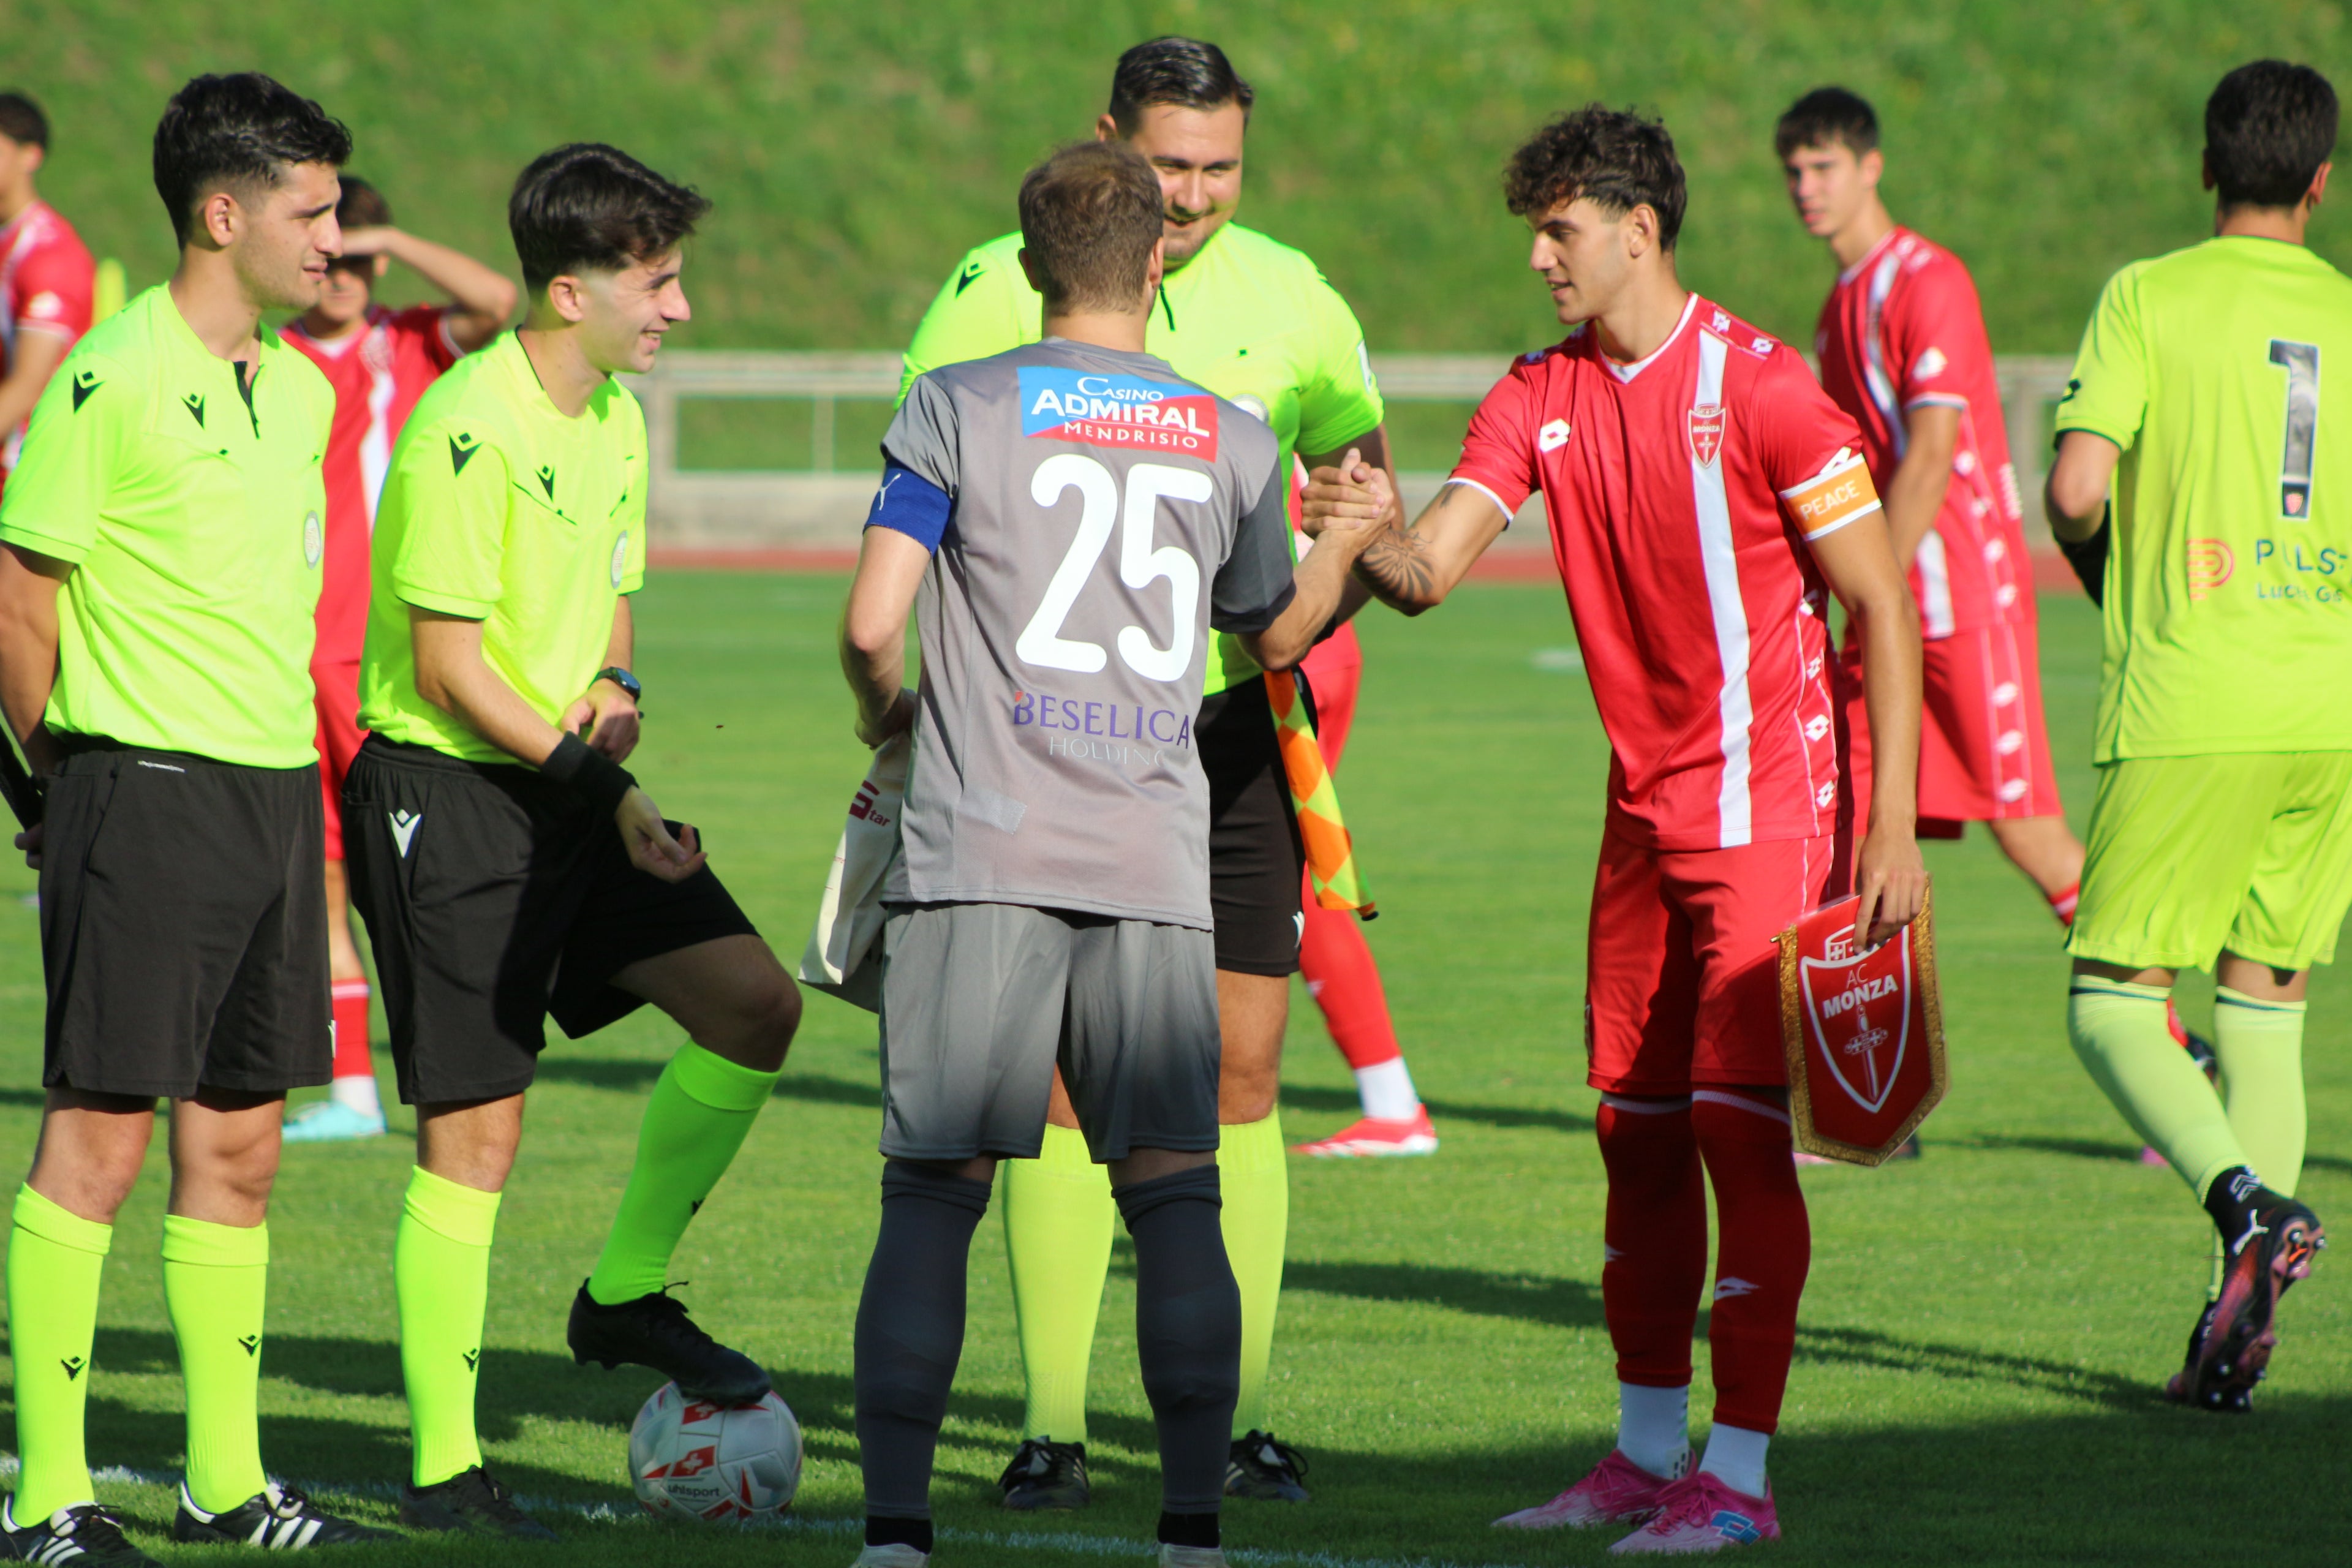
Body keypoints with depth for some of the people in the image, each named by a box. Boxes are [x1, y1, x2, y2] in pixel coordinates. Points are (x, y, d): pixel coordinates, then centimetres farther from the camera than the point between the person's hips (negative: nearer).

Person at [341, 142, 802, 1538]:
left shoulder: (616, 419, 9)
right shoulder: (470, 428, -18)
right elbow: (448, 662, -19)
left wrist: (614, 684, -1)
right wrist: (603, 790, -19)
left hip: (568, 788, 8)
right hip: (447, 794, -8)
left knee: (756, 1005, -3)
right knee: (476, 1132, -6)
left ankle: (625, 1294, 14)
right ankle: (445, 1470, 3)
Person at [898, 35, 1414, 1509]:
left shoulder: (1288, 295, 5)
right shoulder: (1001, 290, -4)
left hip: (1231, 725, 2)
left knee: (1240, 1068, 1)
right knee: (1067, 1067, -5)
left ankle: (1236, 1416, 8)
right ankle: (1052, 1426, 0)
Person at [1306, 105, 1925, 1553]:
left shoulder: (1757, 387, -13)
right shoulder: (1542, 398, 6)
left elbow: (1883, 606, -11)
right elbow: (1430, 569, -1)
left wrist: (1892, 831, -15)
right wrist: (1367, 536, -26)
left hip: (1768, 800, -7)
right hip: (1647, 806, 7)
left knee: (1737, 1120, -11)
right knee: (1635, 1125, 9)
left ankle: (1740, 1476, -8)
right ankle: (1649, 1452, 19)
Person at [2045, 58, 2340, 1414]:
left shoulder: (2149, 299, -2)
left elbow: (2076, 487, -11)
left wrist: (2101, 565, 11)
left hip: (2190, 705, -4)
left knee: (2114, 1003, 3)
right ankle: (2238, 1330, 2)